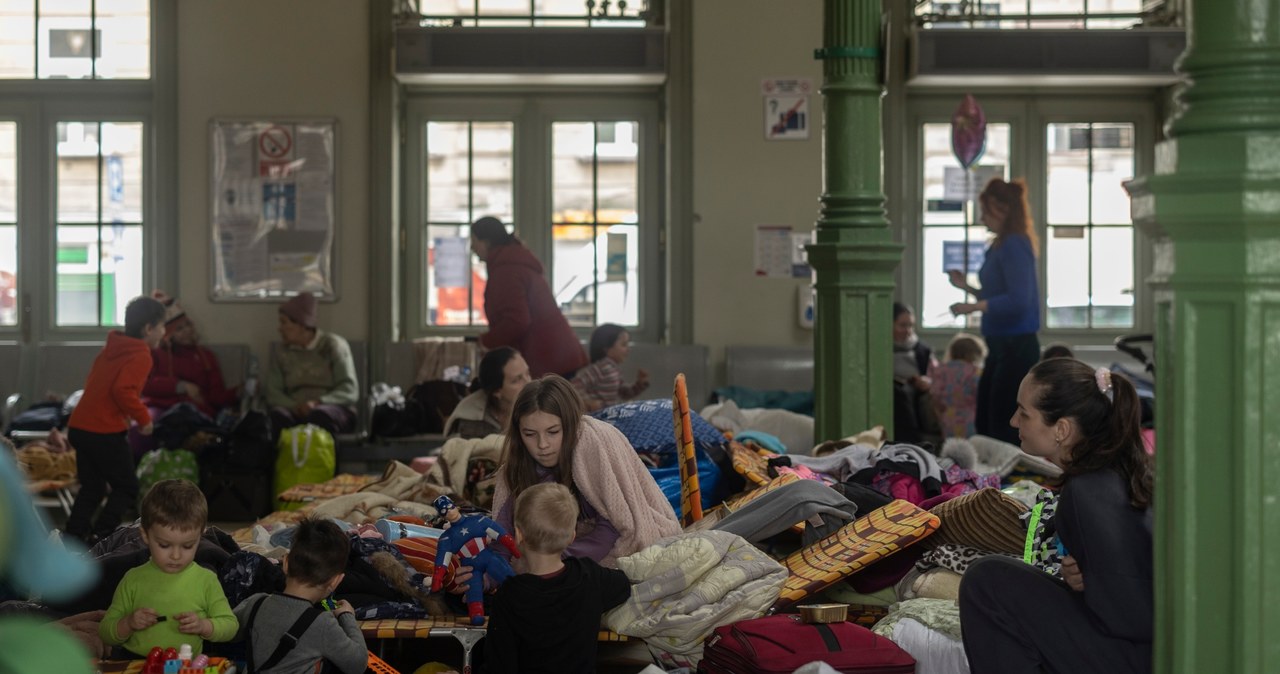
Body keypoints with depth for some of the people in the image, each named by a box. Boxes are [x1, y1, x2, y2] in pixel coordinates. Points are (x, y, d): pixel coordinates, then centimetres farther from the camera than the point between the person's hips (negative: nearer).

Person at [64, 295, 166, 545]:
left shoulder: (110, 349, 14)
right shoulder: (141, 356, -12)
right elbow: (123, 390, -25)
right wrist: (143, 417, -12)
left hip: (79, 427, 8)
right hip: (105, 432, -8)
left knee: (91, 487, 18)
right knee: (127, 488, 4)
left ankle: (74, 536, 15)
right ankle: (100, 538, -5)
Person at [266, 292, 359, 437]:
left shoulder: (334, 345, 2)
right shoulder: (280, 351, 13)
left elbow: (350, 391, -5)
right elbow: (273, 393, 6)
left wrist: (318, 403, -23)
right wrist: (293, 406, -17)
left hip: (334, 408, -2)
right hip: (296, 410, 2)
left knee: (320, 414, -38)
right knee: (279, 414, -33)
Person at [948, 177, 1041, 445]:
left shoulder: (1015, 245, -16)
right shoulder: (999, 246, 12)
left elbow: (1018, 300, -25)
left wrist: (973, 306, -23)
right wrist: (967, 287, 16)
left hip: (1016, 348, -10)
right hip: (1000, 346, 10)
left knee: (1004, 431, -5)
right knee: (984, 425, 15)